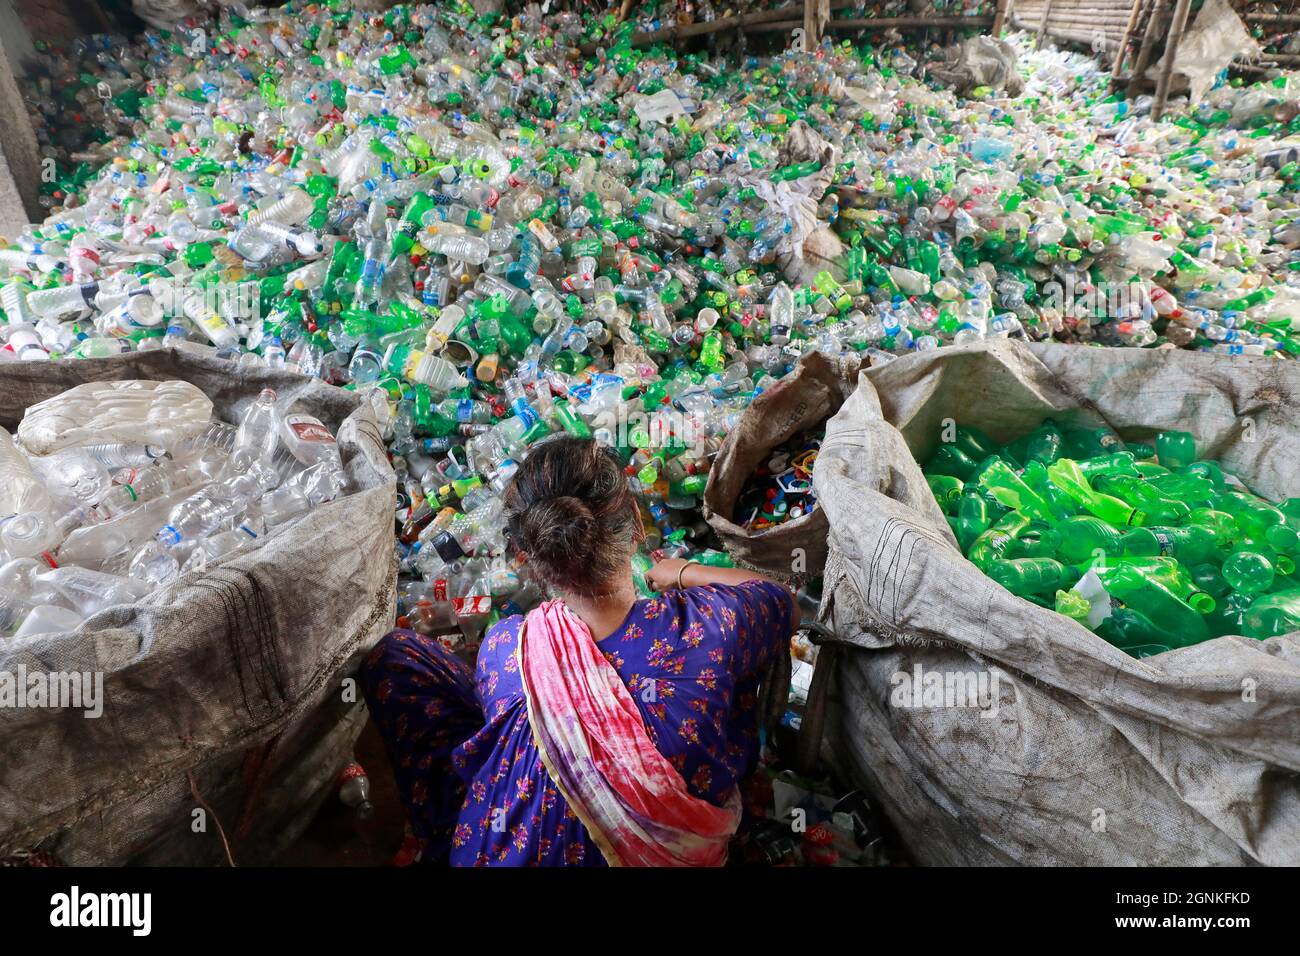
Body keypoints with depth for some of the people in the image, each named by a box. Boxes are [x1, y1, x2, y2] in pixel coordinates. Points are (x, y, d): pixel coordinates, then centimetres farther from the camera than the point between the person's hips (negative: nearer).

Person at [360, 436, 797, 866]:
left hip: (508, 850, -1)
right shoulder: (707, 622, -27)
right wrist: (686, 571, 12)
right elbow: (783, 601, -3)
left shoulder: (503, 648, -26)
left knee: (392, 651, 10)